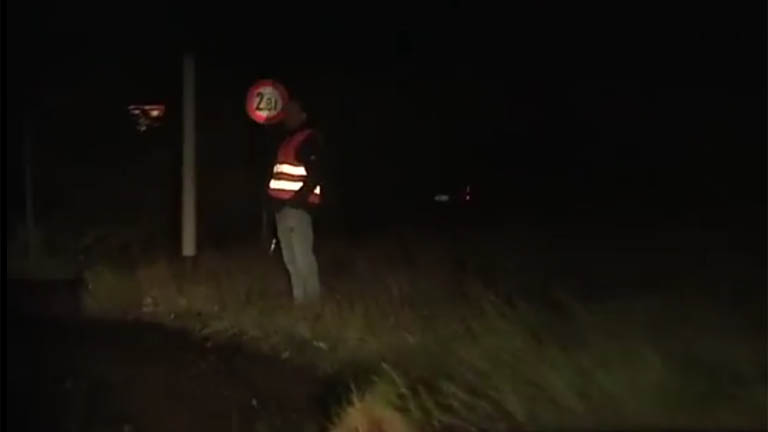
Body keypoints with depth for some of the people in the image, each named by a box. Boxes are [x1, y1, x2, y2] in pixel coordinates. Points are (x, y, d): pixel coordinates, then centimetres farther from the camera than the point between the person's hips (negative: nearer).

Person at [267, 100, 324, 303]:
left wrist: (298, 199, -19)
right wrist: (275, 201, 10)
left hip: (298, 205, -9)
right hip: (283, 205, 9)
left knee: (302, 255, -12)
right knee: (290, 257, 10)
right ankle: (299, 297, 16)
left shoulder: (310, 139, -5)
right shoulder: (287, 141, 23)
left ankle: (312, 299, -7)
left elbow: (314, 176, -14)